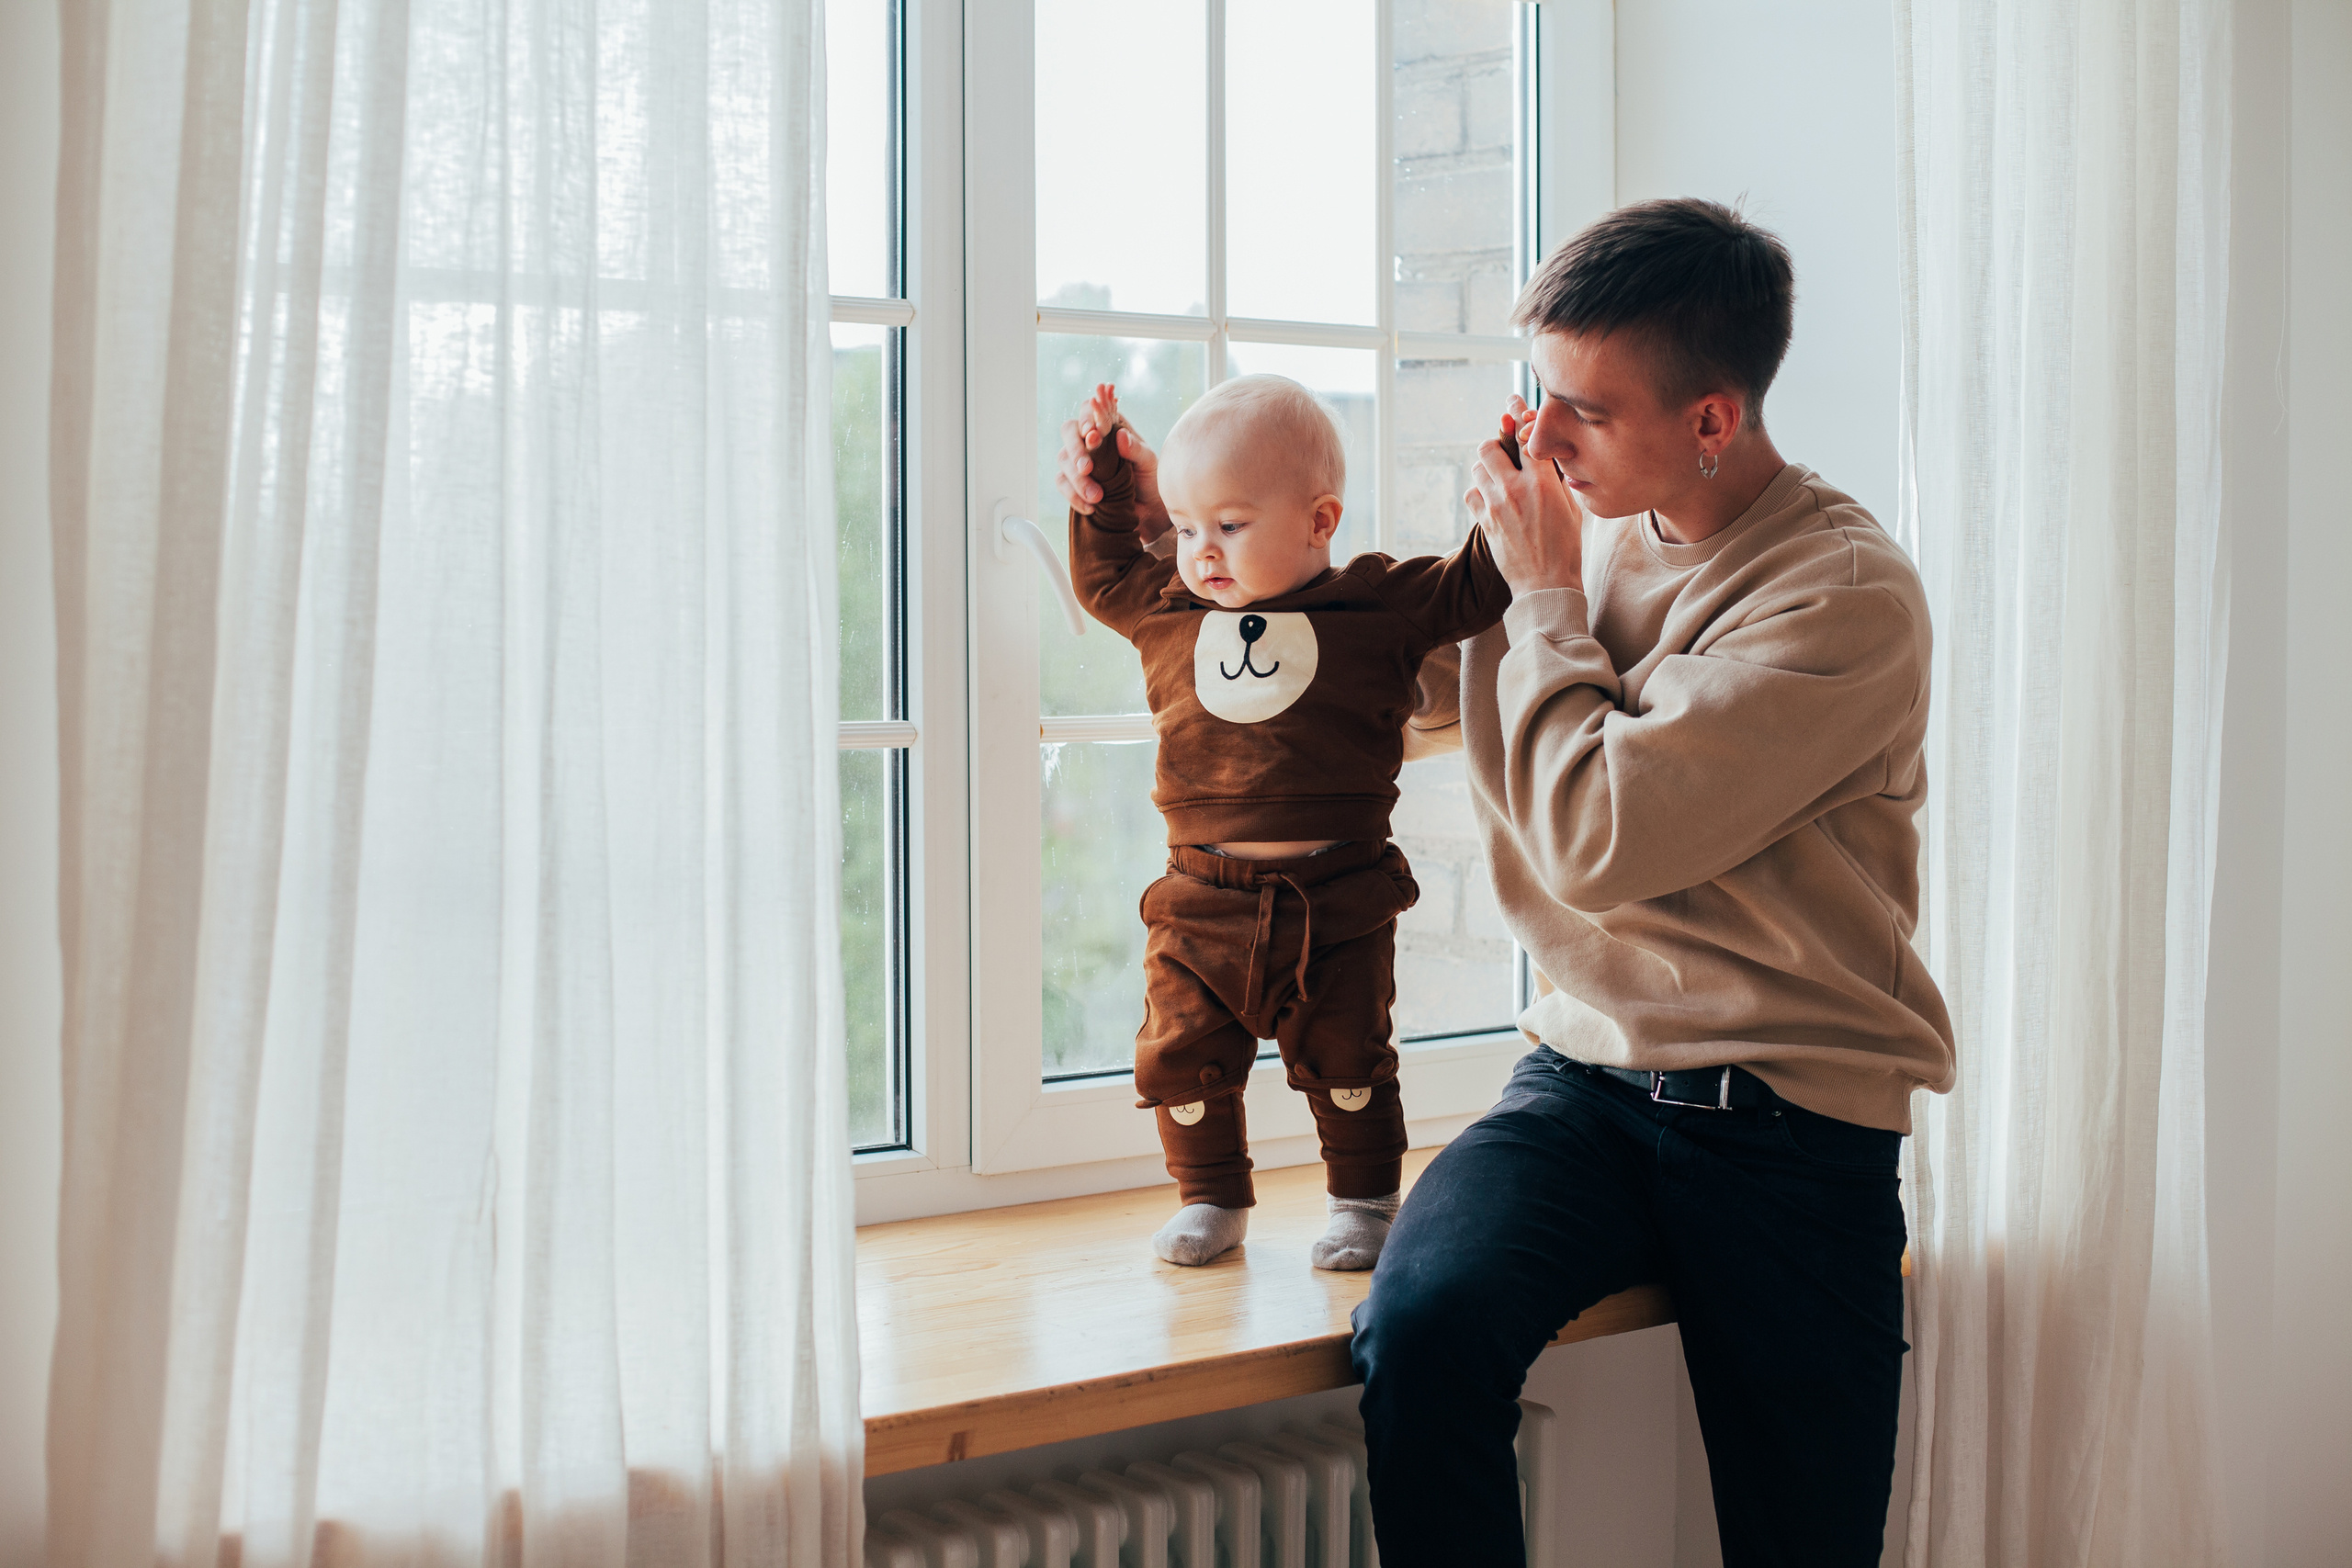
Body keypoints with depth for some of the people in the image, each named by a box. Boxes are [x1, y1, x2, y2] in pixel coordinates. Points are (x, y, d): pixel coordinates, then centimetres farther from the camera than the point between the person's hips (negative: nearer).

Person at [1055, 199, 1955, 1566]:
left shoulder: (1848, 592, -14)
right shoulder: (1591, 531, 6)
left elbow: (1595, 837, -21)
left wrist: (1544, 592, -9)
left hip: (1791, 1110, -4)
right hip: (1589, 1070, 4)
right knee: (1421, 1327, -27)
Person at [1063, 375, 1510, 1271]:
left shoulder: (1381, 605, -3)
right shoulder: (1167, 609, 6)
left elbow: (1479, 588, 3)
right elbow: (1104, 577, 23)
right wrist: (1101, 489, 13)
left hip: (1337, 900, -3)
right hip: (1201, 897, 3)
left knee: (1345, 1061, 6)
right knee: (1180, 1056, 5)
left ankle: (1365, 1203, 25)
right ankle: (1212, 1199, 24)